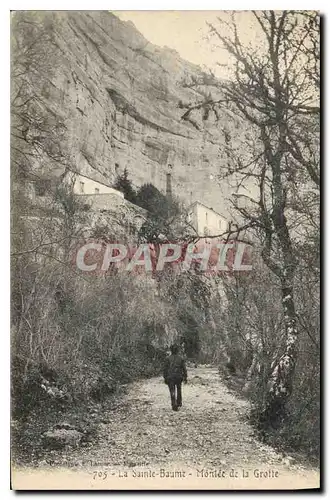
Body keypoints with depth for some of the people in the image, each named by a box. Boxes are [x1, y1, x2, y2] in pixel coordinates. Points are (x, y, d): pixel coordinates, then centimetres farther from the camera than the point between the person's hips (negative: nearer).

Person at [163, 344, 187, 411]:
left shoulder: (168, 359, -4)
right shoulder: (181, 358, -1)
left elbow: (165, 369, -4)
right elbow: (184, 369, -1)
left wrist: (165, 378, 4)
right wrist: (185, 377, 6)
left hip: (170, 377, -2)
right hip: (179, 377, 2)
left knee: (172, 392, 3)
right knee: (178, 390, 23)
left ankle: (174, 405, -6)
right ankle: (179, 403, 33)